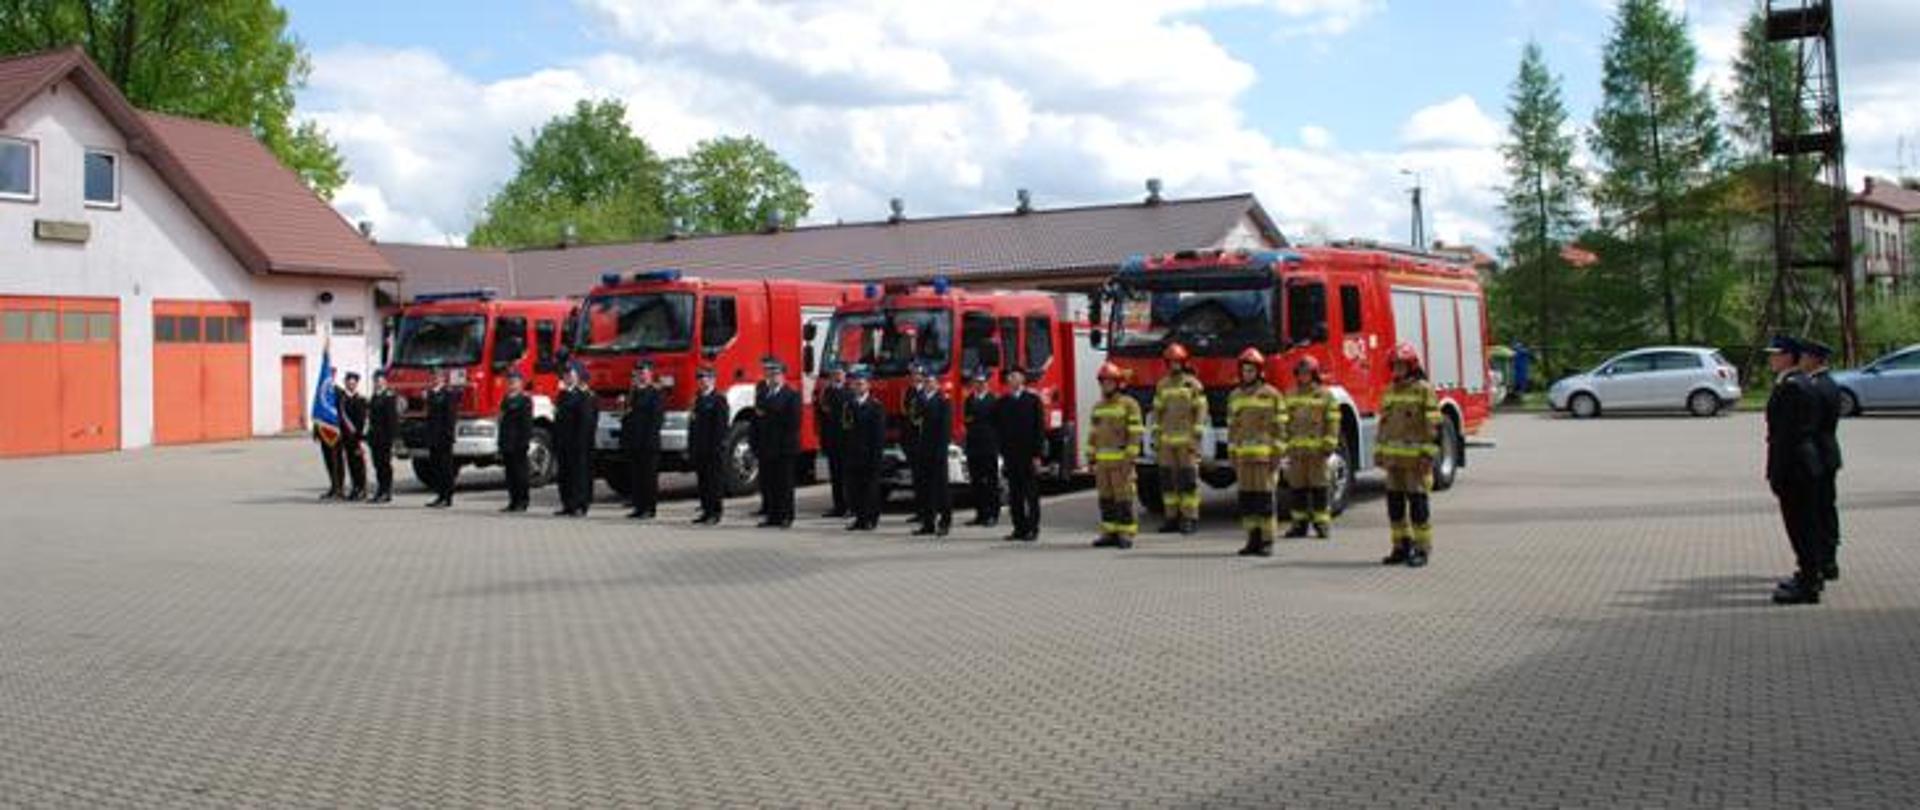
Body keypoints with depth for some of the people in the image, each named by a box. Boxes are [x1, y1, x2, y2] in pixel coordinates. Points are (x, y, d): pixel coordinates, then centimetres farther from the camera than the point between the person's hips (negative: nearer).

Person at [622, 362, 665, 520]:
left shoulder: (655, 393, -5)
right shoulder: (633, 392, 17)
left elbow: (657, 418, -12)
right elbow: (627, 414, 21)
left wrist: (649, 439, -18)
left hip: (648, 443, -7)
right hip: (633, 442, 7)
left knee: (649, 476, -3)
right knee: (634, 477, 8)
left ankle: (649, 509, 0)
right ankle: (639, 507, 13)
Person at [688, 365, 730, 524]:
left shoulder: (719, 399, -7)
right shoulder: (698, 399, 17)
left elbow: (721, 426, -13)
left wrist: (718, 448, -19)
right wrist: (690, 448, 14)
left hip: (714, 450, -8)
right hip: (699, 450, 8)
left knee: (715, 481, -4)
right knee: (702, 482, 9)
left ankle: (715, 513, -1)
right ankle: (706, 511, 14)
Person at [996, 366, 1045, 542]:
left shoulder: (1033, 400, 0)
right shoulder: (1003, 402, 11)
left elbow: (1039, 428, -3)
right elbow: (1000, 429, 11)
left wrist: (1037, 454, -9)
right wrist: (1002, 453, 3)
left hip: (1028, 454, -4)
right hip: (1010, 454, 4)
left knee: (1031, 494, -1)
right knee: (1014, 494, 3)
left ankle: (1033, 529, 3)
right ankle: (1019, 528, 9)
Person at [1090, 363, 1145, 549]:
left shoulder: (1129, 405, -5)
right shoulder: (1098, 407, 15)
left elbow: (1135, 434, -10)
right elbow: (1093, 435, 17)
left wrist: (1130, 459, -15)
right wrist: (1091, 459, 11)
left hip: (1121, 460, -6)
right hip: (1103, 461, 6)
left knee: (1123, 498, -6)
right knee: (1106, 498, 5)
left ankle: (1126, 535, -2)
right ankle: (1109, 534, 11)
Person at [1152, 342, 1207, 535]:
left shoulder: (1194, 385, -3)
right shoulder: (1162, 386, 12)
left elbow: (1200, 412, -6)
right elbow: (1157, 413, 14)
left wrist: (1196, 439, -12)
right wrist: (1155, 439, 8)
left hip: (1186, 441, -5)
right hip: (1167, 442, 5)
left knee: (1188, 480, -4)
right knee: (1168, 480, 4)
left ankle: (1190, 519, 0)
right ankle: (1172, 518, 11)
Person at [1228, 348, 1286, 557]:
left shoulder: (1271, 395, -1)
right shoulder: (1234, 396, 13)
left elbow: (1279, 428, -4)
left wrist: (1276, 456, -10)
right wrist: (1232, 455, 10)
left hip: (1265, 455, -5)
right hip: (1243, 456, 5)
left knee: (1265, 498, -6)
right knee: (1247, 498, 3)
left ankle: (1267, 542, -2)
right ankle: (1253, 539, 10)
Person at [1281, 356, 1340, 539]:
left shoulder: (1325, 395, 1)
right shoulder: (1291, 396, 14)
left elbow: (1332, 422, -3)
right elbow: (1285, 422, 16)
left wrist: (1328, 445, -10)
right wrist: (1284, 444, 9)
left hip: (1317, 450, -4)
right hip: (1295, 449, 4)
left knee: (1319, 487, -2)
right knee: (1296, 487, 5)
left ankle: (1322, 523, 3)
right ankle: (1299, 523, 12)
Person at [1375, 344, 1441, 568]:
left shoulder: (1424, 390, -6)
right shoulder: (1390, 391, 15)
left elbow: (1434, 425, -10)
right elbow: (1383, 422, 19)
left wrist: (1428, 454, -15)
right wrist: (1379, 452, 15)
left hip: (1415, 456, -6)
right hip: (1393, 456, 7)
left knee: (1417, 502, -5)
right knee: (1394, 502, 7)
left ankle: (1422, 550, 0)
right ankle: (1402, 547, 16)